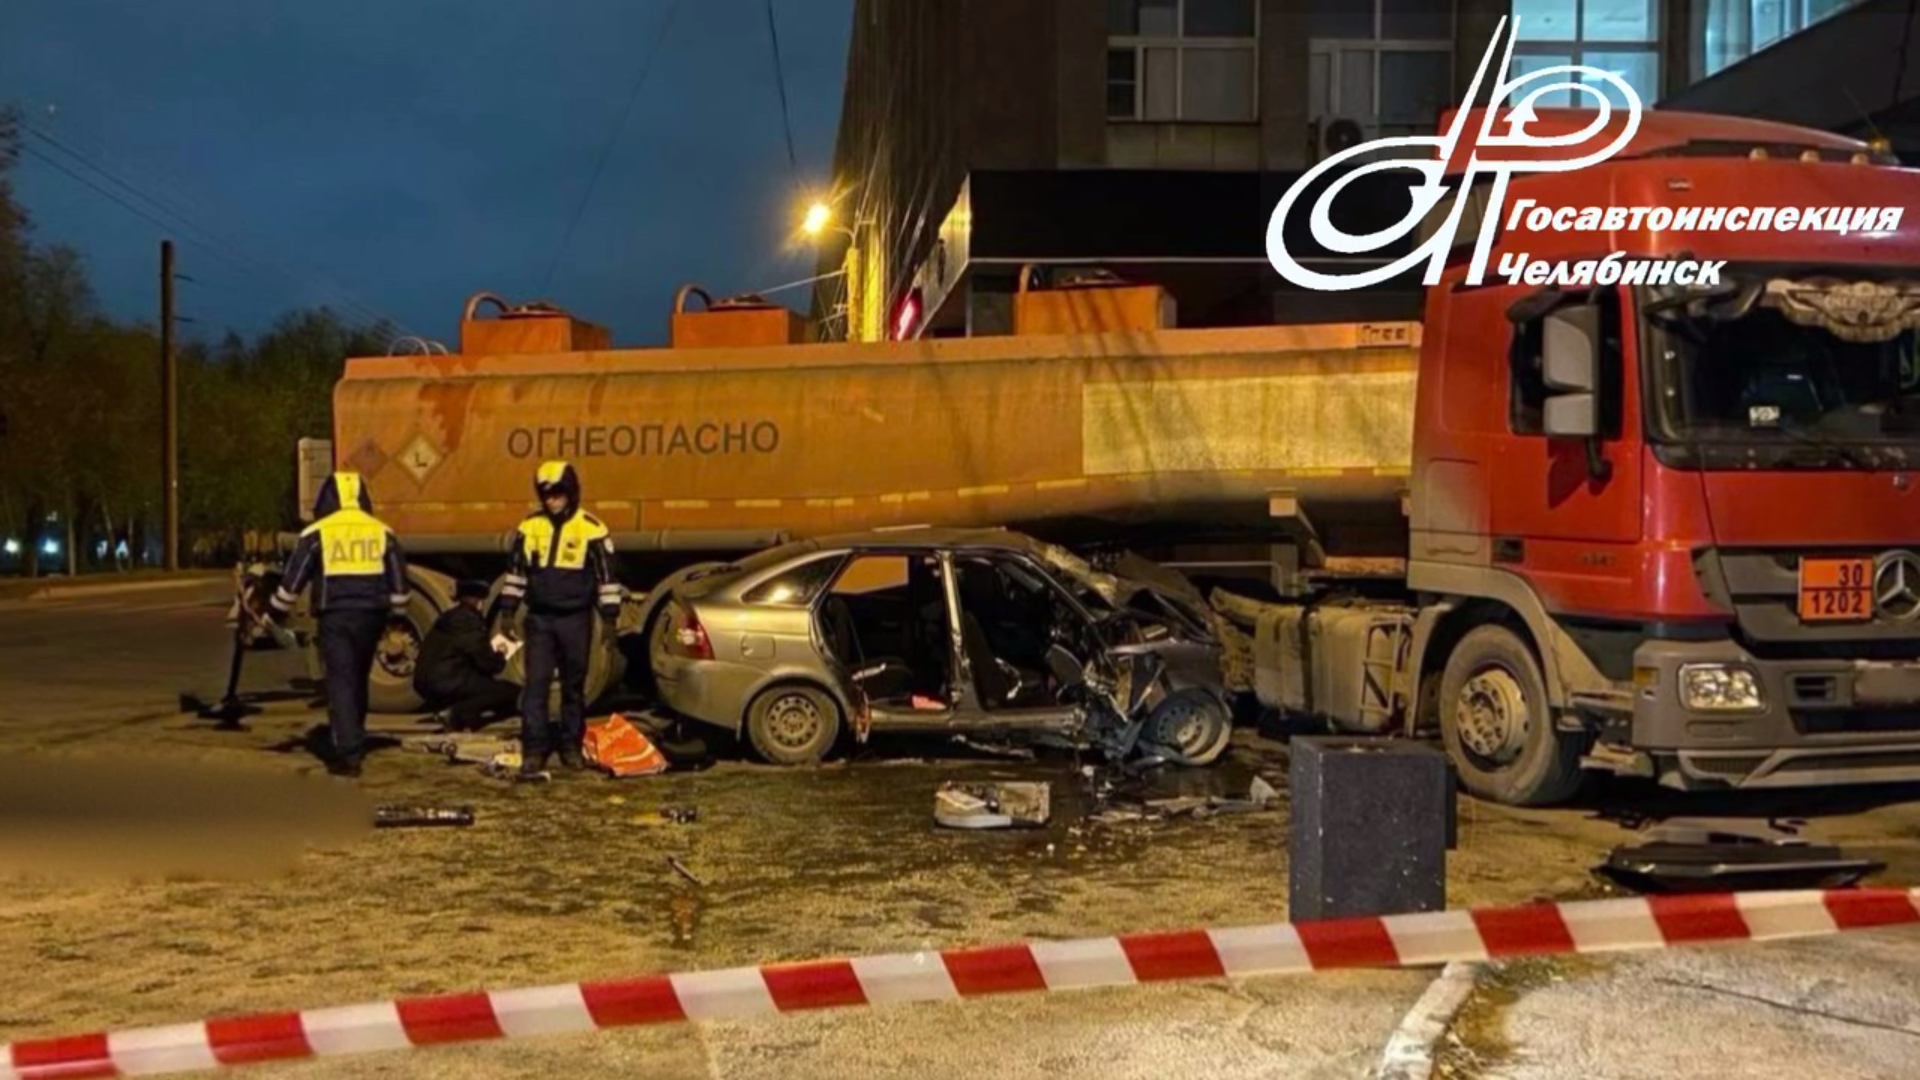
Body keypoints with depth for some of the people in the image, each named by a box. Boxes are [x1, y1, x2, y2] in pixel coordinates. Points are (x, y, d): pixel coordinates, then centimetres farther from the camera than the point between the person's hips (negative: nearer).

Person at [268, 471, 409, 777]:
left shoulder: (316, 534, -2)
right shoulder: (382, 533, 7)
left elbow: (293, 580, 1)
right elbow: (399, 583, 11)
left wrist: (277, 612, 12)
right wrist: (396, 616, 21)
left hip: (335, 617, -4)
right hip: (371, 615, 4)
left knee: (340, 682, -5)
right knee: (358, 680, 20)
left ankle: (349, 752, -15)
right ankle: (354, 740, 32)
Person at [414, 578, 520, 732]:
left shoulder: (448, 618, 18)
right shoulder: (470, 621, -9)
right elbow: (486, 662, -9)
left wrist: (494, 659, 21)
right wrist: (500, 658, 12)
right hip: (448, 683, -9)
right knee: (511, 693, -7)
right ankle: (457, 714, -17)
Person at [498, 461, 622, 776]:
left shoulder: (591, 529, -5)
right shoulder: (530, 527, 2)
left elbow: (607, 576, -1)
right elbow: (515, 571, 10)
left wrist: (609, 619, -3)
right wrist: (508, 612, 8)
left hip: (575, 619, -1)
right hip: (539, 618, 1)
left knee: (574, 686, 8)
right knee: (536, 684, -5)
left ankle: (571, 746, 18)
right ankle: (534, 750, -3)